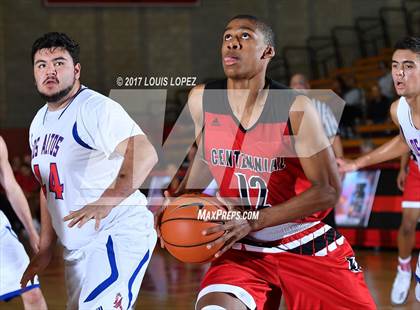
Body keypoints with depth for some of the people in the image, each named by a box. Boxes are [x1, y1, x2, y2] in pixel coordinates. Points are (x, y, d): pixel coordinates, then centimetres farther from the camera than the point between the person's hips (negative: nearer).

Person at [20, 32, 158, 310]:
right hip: (77, 246, 9)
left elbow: (145, 155, -29)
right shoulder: (39, 123, 13)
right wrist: (46, 249, 20)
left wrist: (105, 203, -35)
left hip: (119, 233, -9)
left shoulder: (96, 108, -15)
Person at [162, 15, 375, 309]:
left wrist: (253, 221, -24)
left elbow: (329, 190, -16)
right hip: (244, 249, 1)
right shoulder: (202, 99, -5)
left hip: (309, 247, -1)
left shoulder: (295, 108, -17)